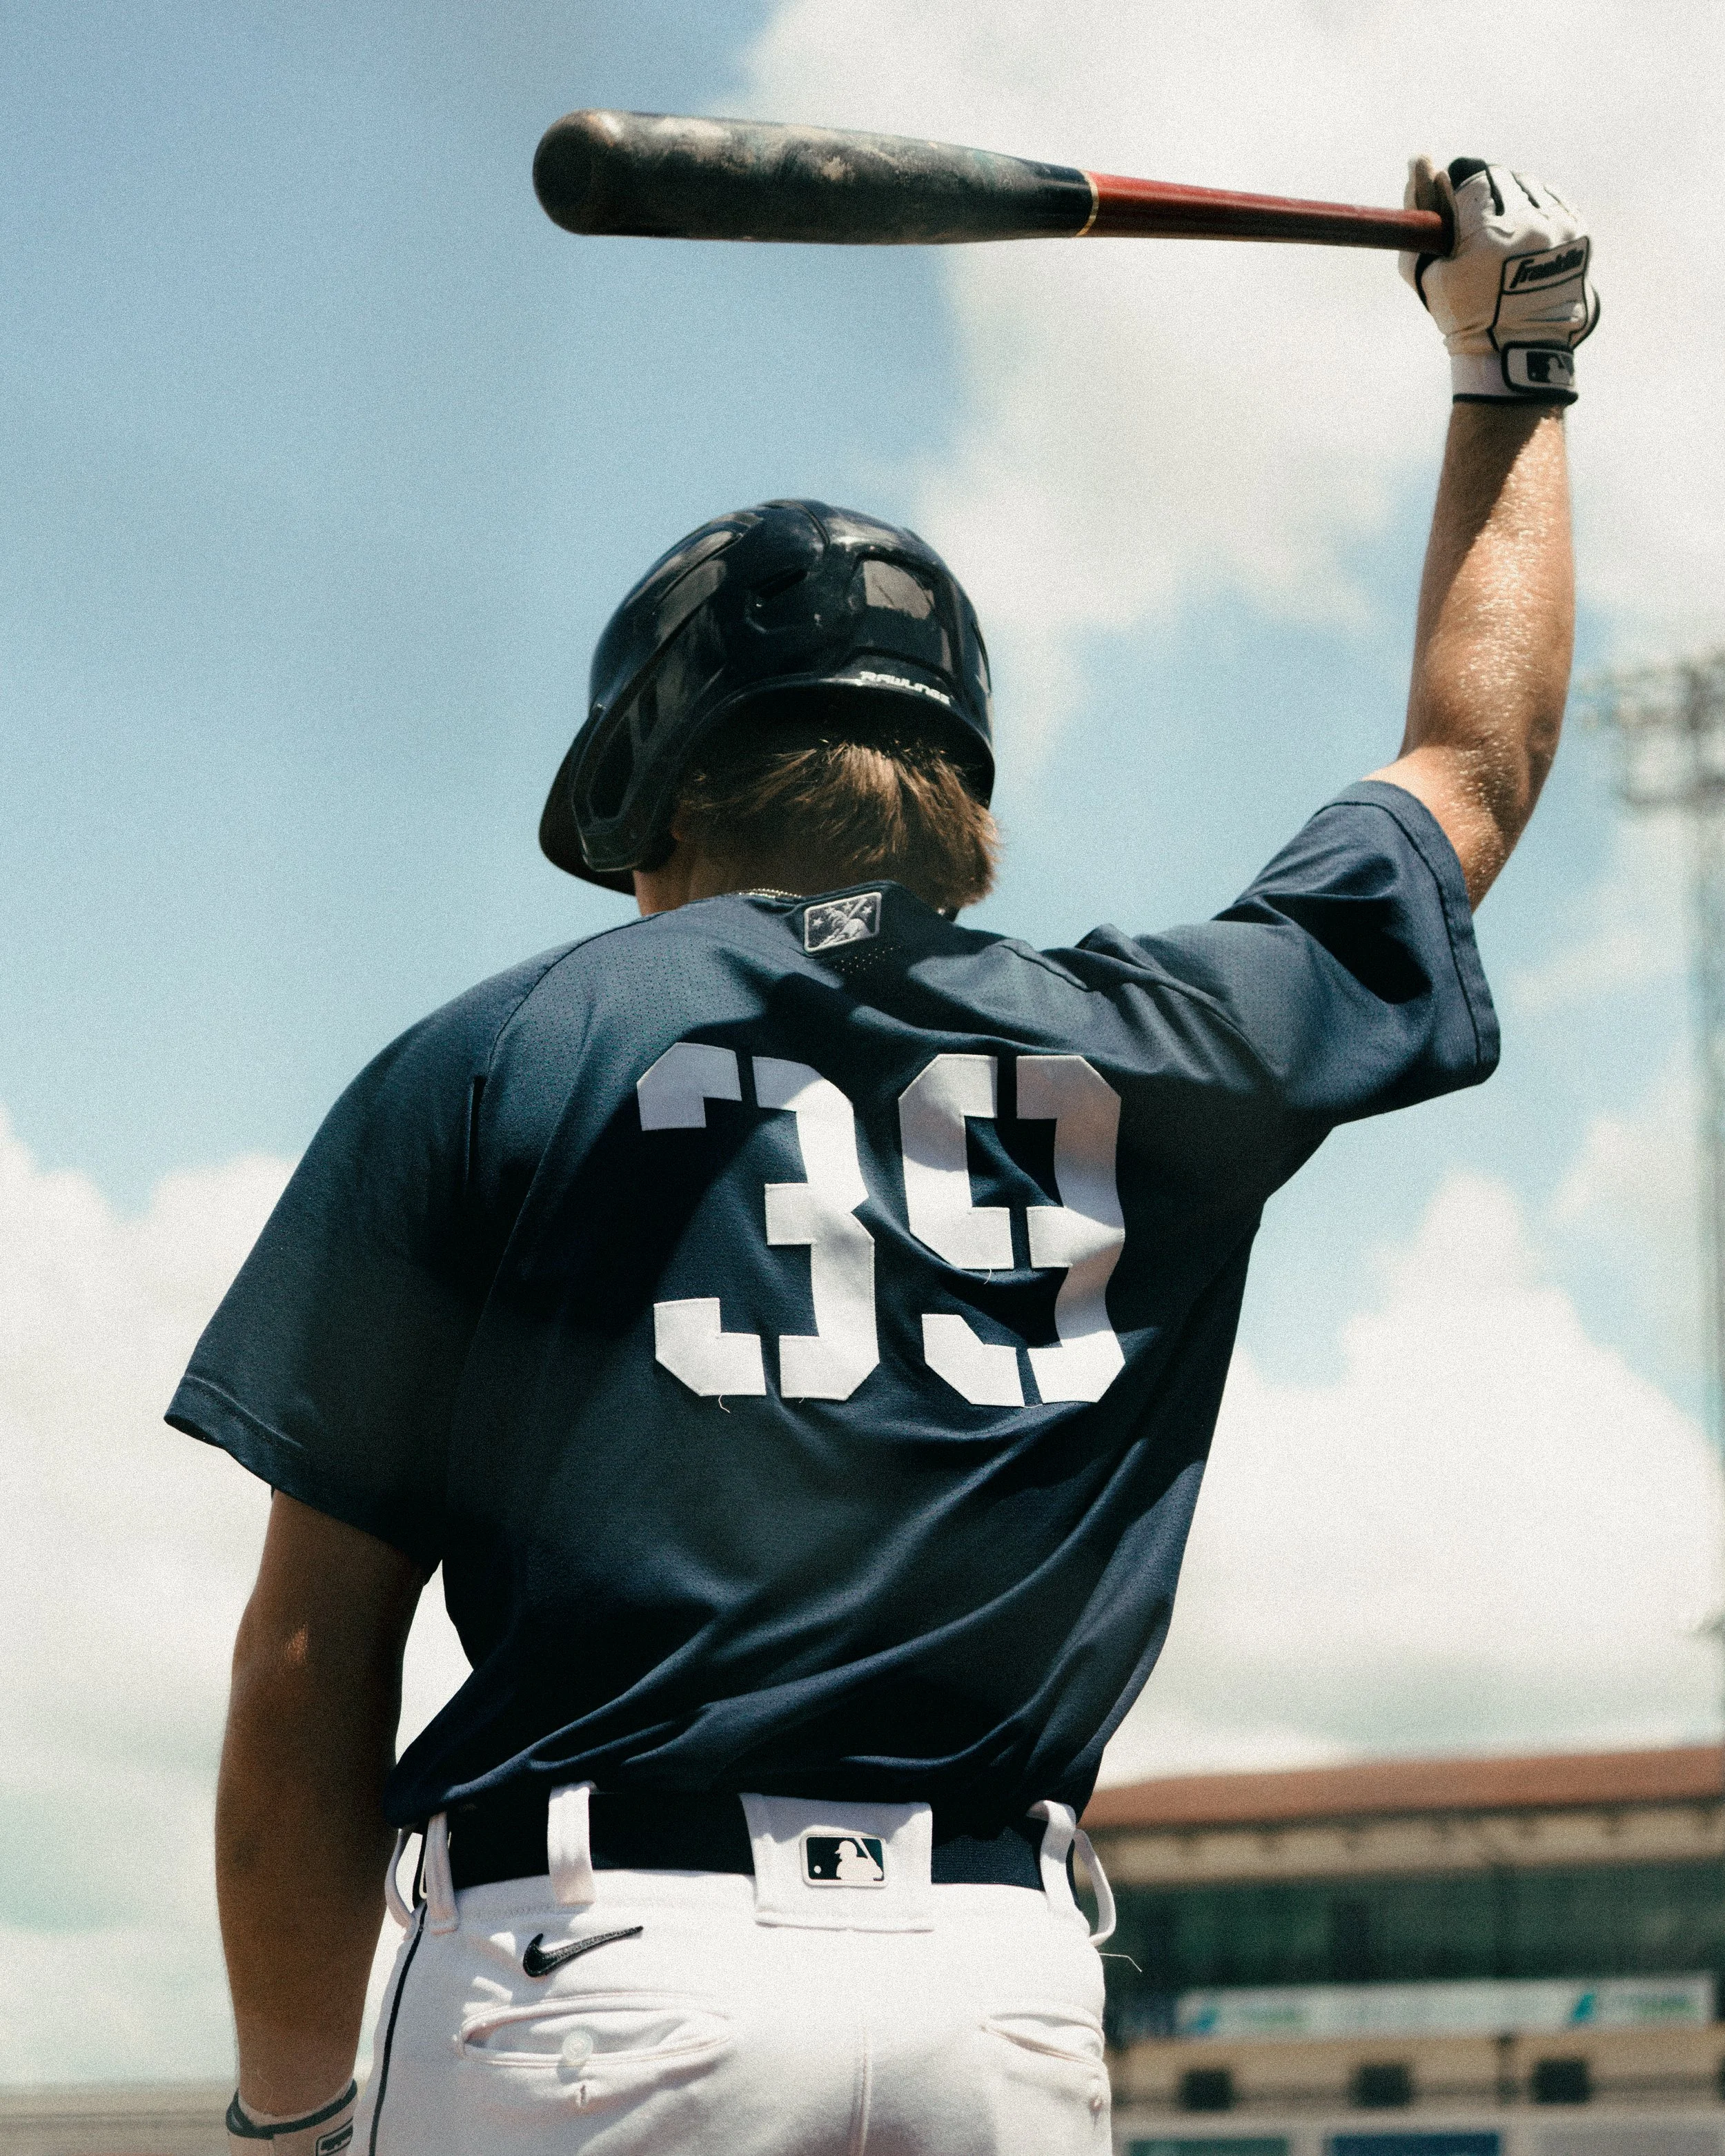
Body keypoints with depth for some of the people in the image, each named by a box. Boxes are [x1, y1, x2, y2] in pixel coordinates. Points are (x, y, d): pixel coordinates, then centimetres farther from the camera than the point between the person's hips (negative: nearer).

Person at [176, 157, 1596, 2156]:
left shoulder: (483, 1067, 6)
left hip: (590, 1984, -2)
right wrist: (1518, 369, 44)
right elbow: (1477, 761, 32)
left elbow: (309, 1669, 3)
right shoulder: (1161, 1048, 13)